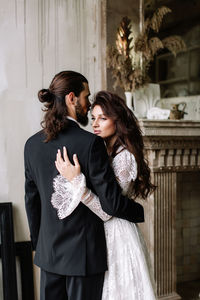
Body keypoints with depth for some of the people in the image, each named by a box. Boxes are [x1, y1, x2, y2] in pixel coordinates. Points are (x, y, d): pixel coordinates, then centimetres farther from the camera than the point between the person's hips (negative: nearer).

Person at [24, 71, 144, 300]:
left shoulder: (32, 144, -1)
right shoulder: (90, 143, -19)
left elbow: (31, 200, 8)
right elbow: (112, 202, -17)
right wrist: (143, 212, 2)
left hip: (49, 253, 5)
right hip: (84, 254, -5)